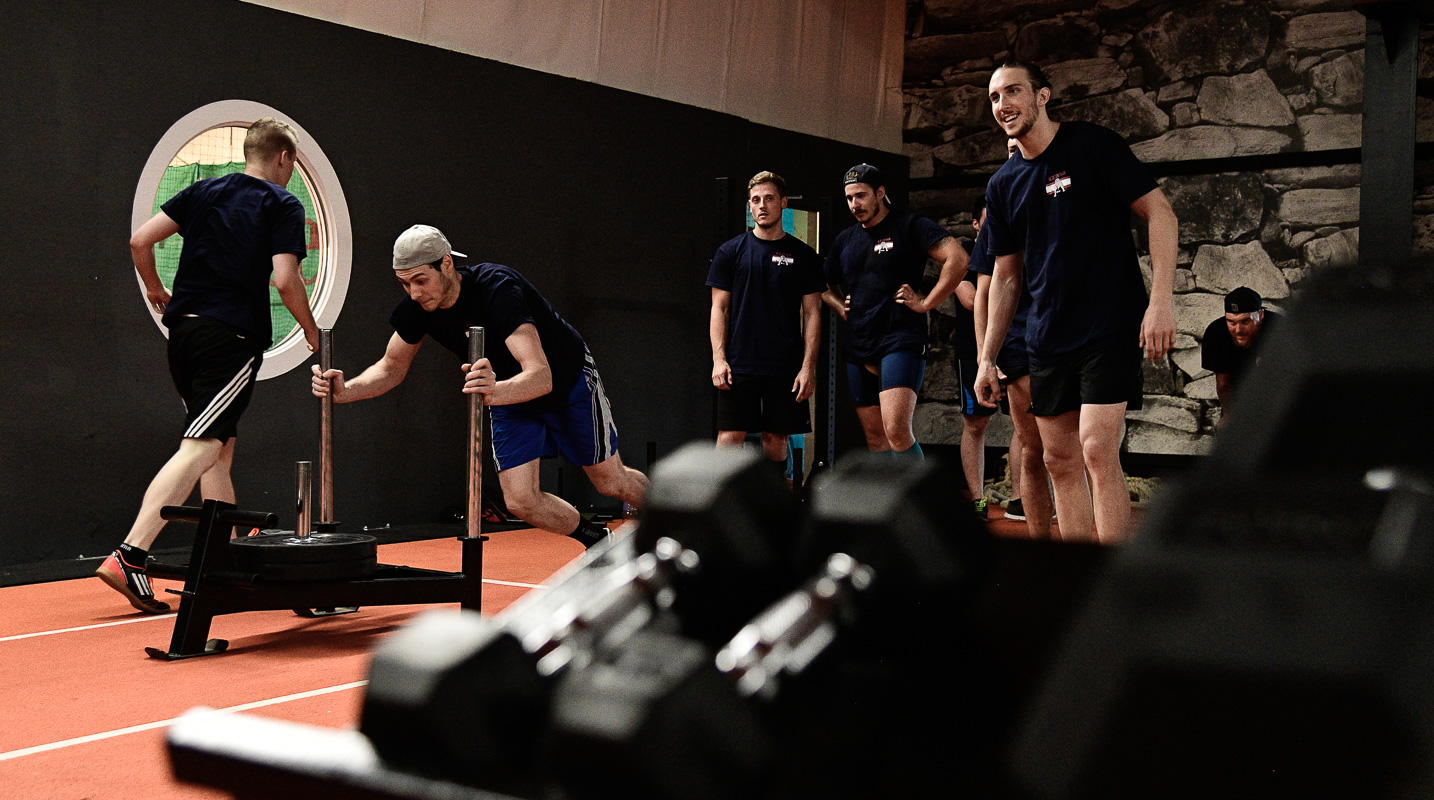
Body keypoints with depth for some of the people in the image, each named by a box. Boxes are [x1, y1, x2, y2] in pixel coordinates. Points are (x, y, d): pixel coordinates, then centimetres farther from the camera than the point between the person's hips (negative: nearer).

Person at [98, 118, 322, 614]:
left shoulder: (203, 192, 14)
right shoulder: (283, 205, 0)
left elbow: (140, 242, 8)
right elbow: (285, 280, -11)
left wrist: (156, 292, 23)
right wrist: (312, 333, 3)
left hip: (183, 330, 7)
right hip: (235, 337, -7)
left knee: (221, 447, 17)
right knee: (198, 450, -11)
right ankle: (129, 557, -22)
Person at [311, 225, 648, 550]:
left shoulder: (497, 288, -38)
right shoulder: (416, 307, -20)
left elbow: (541, 376, -48)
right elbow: (392, 368, -3)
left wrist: (496, 391, -69)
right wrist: (345, 391, -23)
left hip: (568, 382, -5)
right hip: (509, 395, 5)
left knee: (612, 482, 6)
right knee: (521, 502, -6)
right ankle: (601, 542, 20)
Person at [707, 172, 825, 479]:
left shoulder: (803, 256, 7)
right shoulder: (731, 251, 6)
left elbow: (812, 313, 6)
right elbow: (719, 308, 6)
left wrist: (808, 367, -3)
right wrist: (719, 359, -5)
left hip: (786, 367, 1)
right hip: (739, 365, -1)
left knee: (776, 437, 5)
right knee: (730, 436, -6)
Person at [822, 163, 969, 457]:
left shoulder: (909, 226, -1)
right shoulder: (844, 240, 17)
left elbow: (958, 259, -12)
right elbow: (825, 286, 33)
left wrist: (926, 302, -13)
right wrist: (840, 307, 13)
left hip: (900, 341, -7)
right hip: (858, 348, 7)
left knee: (897, 432, -22)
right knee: (875, 439, 8)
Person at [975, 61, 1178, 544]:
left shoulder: (1093, 145, -5)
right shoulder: (1002, 186, 11)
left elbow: (1161, 215, -6)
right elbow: (1006, 276, 17)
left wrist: (1161, 300, -16)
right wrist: (987, 358, 13)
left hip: (1111, 328, -6)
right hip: (1048, 338, 6)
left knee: (1097, 453, -15)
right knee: (1060, 462, 7)